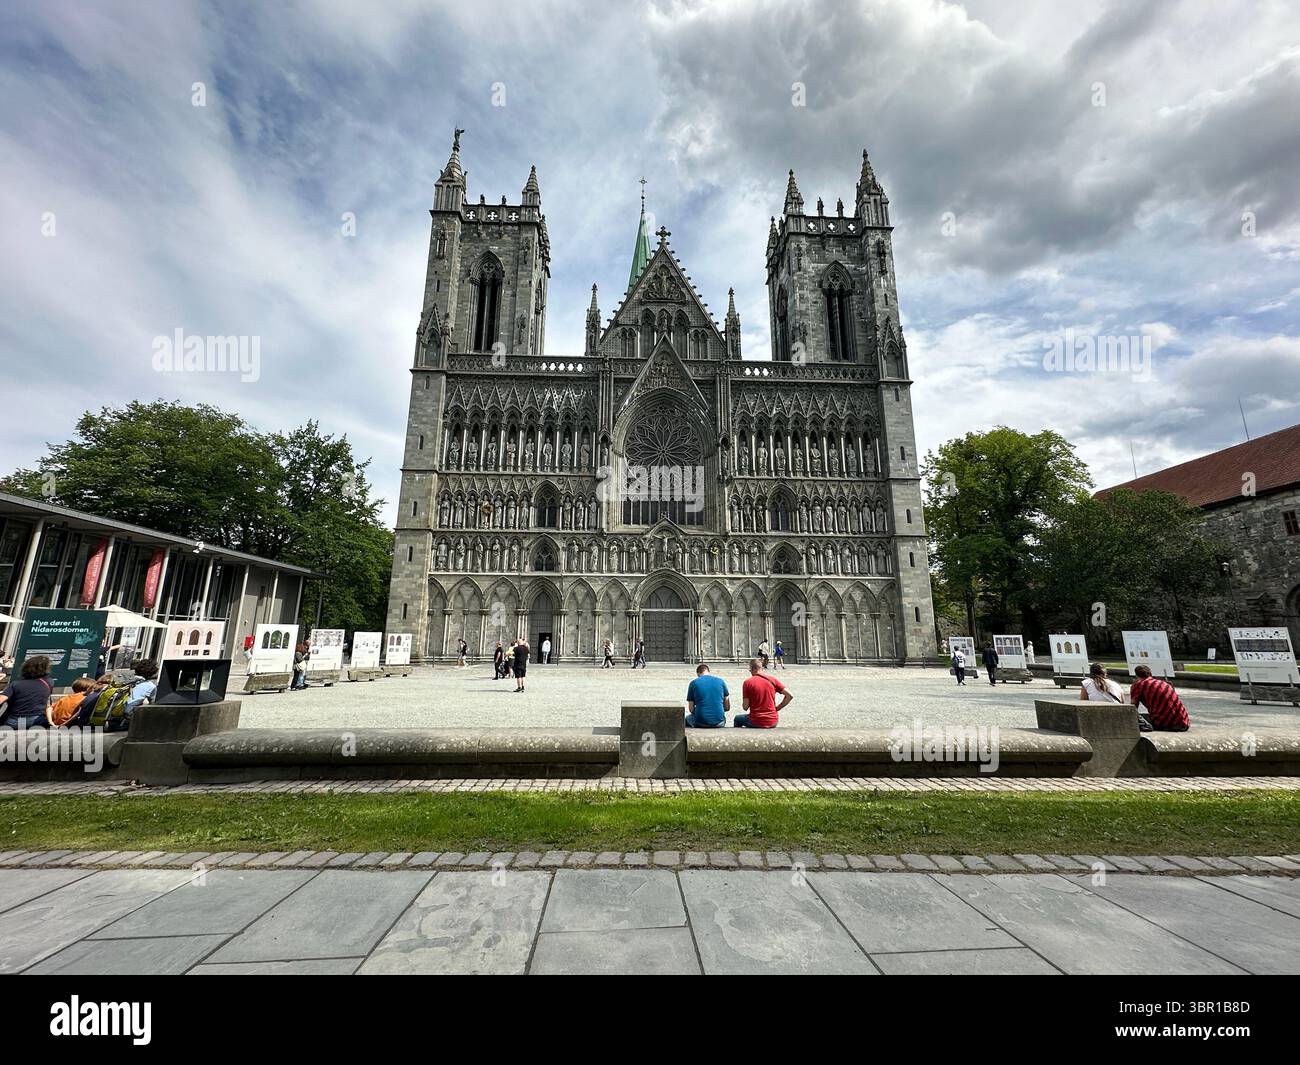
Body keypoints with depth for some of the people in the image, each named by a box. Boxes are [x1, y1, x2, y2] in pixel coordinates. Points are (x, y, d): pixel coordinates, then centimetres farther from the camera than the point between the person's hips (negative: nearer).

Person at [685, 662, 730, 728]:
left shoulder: (693, 683, 2)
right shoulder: (720, 681, 6)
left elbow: (691, 710, 2)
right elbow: (727, 708, 9)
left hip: (700, 723, -1)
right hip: (719, 723, 1)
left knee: (688, 718, 32)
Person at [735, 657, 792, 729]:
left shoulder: (748, 682, -9)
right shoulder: (773, 680, -1)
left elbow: (745, 707, -9)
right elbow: (790, 696, -2)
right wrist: (777, 708, 5)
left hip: (756, 723, -3)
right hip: (773, 723, 3)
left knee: (737, 719, 27)